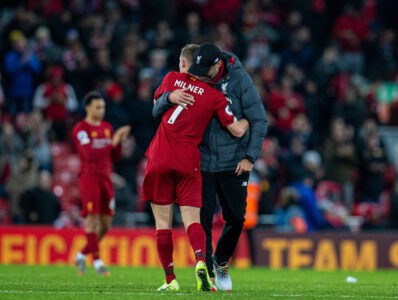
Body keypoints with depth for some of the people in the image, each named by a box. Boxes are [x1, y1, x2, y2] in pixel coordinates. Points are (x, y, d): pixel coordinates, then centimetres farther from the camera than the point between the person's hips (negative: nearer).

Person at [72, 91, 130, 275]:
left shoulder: (107, 128, 15)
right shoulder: (80, 129, -5)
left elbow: (115, 157, 15)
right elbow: (89, 154, -18)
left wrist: (120, 140, -2)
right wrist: (112, 142, -19)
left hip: (105, 178, 6)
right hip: (89, 176, -6)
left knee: (106, 223, 3)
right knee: (93, 218, -12)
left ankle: (82, 255, 19)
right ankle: (97, 261, -11)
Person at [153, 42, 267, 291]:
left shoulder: (239, 79, -8)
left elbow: (259, 120, -3)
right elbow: (157, 112, -4)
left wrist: (251, 157, -9)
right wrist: (170, 97, -27)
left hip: (233, 164, 0)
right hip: (201, 162, 0)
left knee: (236, 218, 2)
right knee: (202, 220, -6)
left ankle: (221, 261, 28)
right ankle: (207, 273, 7)